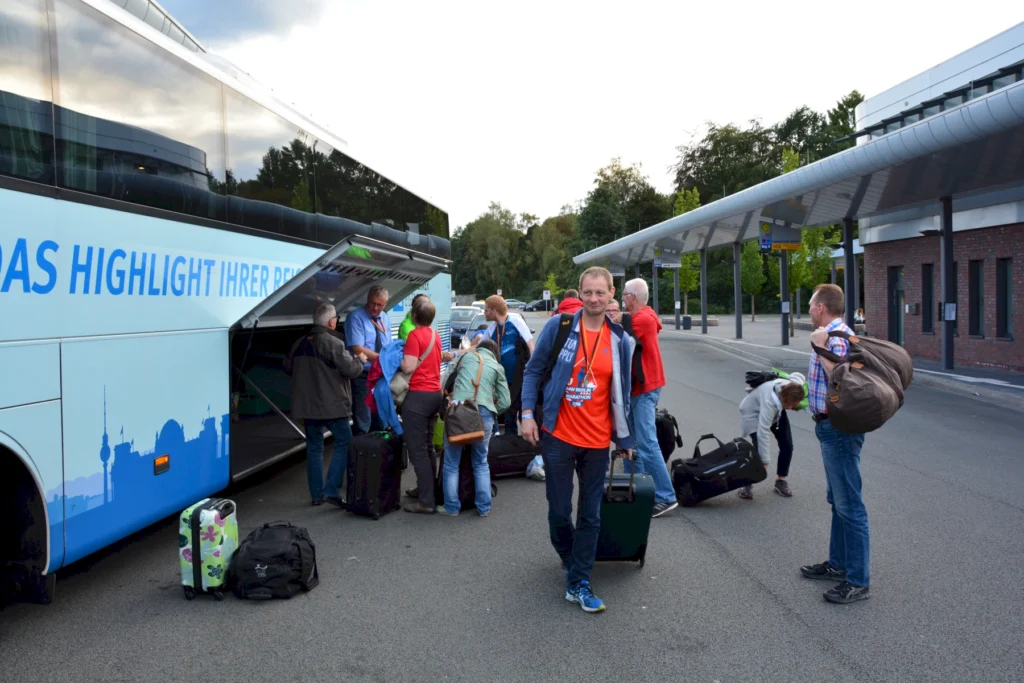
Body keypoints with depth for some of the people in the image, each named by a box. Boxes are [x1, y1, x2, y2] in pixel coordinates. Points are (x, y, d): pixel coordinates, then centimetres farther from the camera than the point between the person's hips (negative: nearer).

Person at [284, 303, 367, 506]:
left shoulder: (300, 343, 7)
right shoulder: (332, 343, -15)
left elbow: (288, 367, 18)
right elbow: (350, 369, -16)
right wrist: (360, 360, 4)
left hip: (306, 405, 7)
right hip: (332, 405, -6)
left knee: (314, 447, 13)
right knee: (344, 443, 5)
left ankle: (316, 494, 15)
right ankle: (331, 490, -4)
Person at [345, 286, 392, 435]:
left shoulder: (385, 319, 10)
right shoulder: (356, 317, -12)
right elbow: (358, 349, -20)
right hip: (362, 377, -7)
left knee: (380, 421, 15)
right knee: (362, 424, -3)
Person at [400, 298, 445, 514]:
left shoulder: (415, 335, -13)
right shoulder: (435, 335, 11)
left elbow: (409, 367, -18)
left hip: (418, 396, -8)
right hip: (435, 393, 8)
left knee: (417, 450, -5)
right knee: (427, 447, 19)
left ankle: (426, 502, -5)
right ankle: (427, 489, 28)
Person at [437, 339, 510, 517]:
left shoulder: (466, 356, 20)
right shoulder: (497, 367, 18)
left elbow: (453, 376, 36)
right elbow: (505, 402, 13)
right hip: (483, 413, 1)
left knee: (452, 463, 11)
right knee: (481, 463, 18)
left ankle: (452, 507, 14)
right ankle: (484, 507, 18)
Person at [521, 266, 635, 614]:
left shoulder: (621, 340, 1)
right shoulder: (558, 326, -6)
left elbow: (622, 392, 9)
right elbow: (534, 370, 1)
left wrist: (625, 438, 12)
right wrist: (528, 414, -7)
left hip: (597, 441, 2)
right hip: (558, 436, -2)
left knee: (590, 515, 6)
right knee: (559, 511, 7)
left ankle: (578, 584, 16)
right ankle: (571, 563, 35)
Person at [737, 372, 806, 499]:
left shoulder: (795, 388, -30)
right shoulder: (769, 401, -46)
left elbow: (797, 376, -3)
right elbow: (763, 432, -45)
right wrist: (764, 461, -44)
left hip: (777, 411, 6)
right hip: (754, 413, -6)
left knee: (787, 446, -3)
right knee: (759, 449, -21)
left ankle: (781, 480, 15)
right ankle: (746, 484, -5)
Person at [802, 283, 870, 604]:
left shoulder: (837, 338, -19)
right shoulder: (833, 335, 13)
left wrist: (821, 348, -26)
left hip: (839, 428, -11)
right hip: (832, 426, 11)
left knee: (849, 505, -4)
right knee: (838, 501, 20)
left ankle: (858, 581, 3)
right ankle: (839, 564, 33)